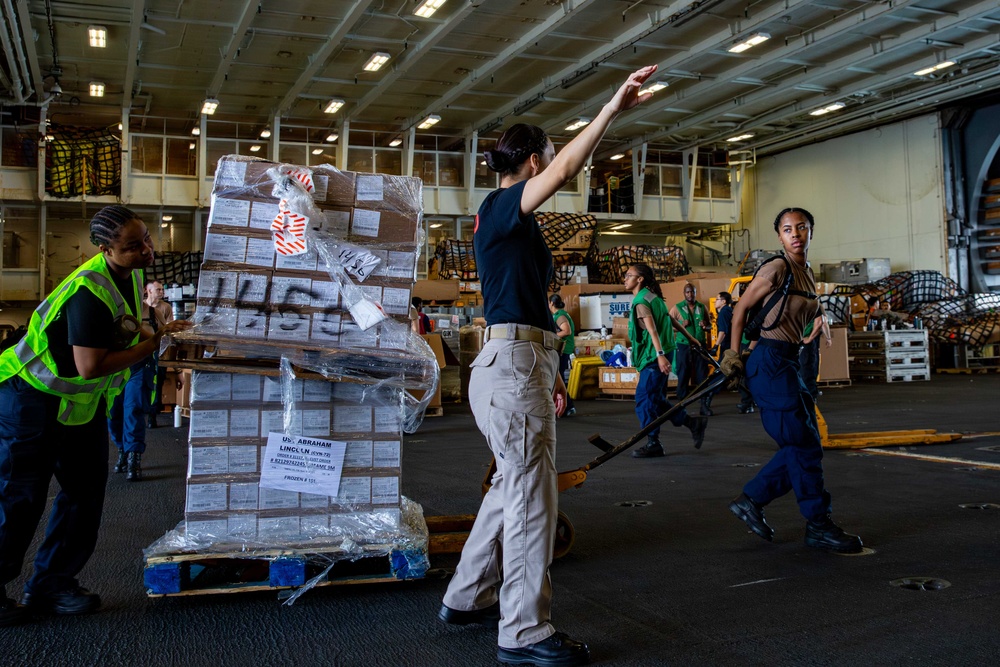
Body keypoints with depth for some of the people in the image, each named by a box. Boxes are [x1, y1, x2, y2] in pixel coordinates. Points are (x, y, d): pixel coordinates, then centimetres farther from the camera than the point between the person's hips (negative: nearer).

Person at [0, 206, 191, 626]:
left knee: (85, 493, 10)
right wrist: (153, 344, -25)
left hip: (83, 402, 9)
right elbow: (90, 366, -30)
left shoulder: (130, 275, -1)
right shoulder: (90, 290, -30)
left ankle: (51, 584, 24)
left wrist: (156, 332, 0)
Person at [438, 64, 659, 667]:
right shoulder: (500, 208, -8)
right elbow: (563, 172, -26)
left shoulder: (517, 226, 21)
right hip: (512, 365, -10)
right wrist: (614, 109, -27)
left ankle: (468, 598, 30)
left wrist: (552, 374, 23)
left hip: (523, 365, 10)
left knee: (512, 488, 18)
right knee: (532, 498, -4)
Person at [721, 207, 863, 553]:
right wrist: (733, 354, -9)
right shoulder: (777, 269, -12)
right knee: (804, 445, -5)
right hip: (770, 362, -9)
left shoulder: (807, 273, 13)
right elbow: (740, 309, -9)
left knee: (803, 445, 11)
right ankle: (817, 525, 6)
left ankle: (749, 500, 19)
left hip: (788, 362, 9)